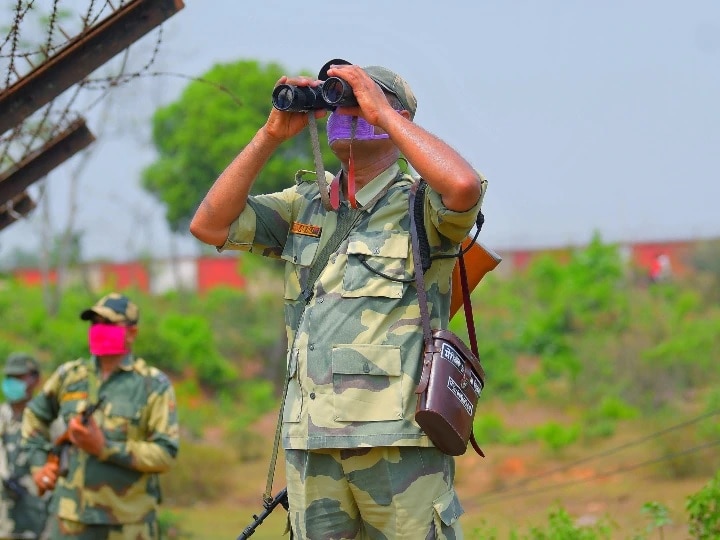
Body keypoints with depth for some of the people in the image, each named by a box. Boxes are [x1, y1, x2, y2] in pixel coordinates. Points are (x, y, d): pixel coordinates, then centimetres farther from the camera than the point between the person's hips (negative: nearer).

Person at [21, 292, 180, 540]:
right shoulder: (70, 376, 9)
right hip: (71, 518, 2)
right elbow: (35, 414, 28)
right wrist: (39, 464, 14)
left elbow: (166, 454, -10)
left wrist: (104, 448, -18)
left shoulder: (154, 385, -2)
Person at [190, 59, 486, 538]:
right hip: (311, 440, 5)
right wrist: (272, 135, 5)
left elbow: (464, 187, -21)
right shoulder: (305, 206, 19)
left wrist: (381, 113, -11)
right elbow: (210, 225, 11)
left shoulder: (420, 205, 3)